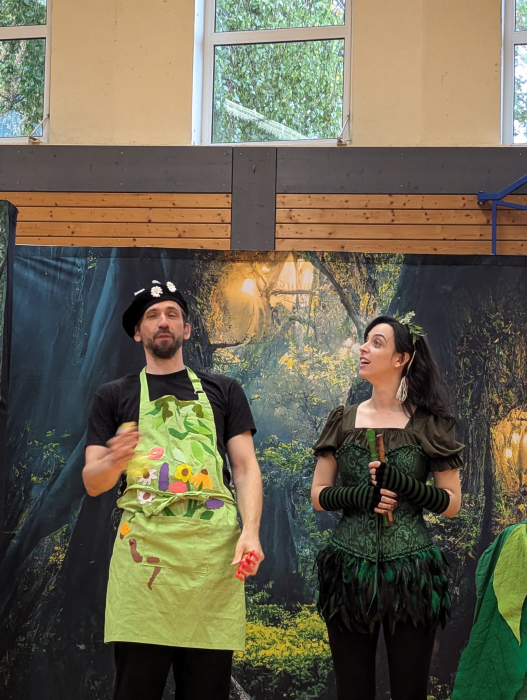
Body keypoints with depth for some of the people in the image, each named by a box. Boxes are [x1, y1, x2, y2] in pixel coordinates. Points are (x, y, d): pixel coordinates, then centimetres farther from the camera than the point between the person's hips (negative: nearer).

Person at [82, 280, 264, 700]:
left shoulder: (222, 392, 17)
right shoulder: (113, 397, 16)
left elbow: (245, 467, 10)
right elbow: (92, 483, 11)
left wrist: (251, 530, -7)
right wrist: (116, 461, -13)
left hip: (211, 552, 1)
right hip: (144, 550, 0)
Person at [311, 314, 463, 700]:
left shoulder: (429, 423, 1)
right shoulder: (344, 420, 8)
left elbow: (452, 503, 1)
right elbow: (319, 495, 8)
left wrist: (401, 483, -15)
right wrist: (358, 496, -12)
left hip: (411, 570, -2)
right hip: (350, 568, 2)